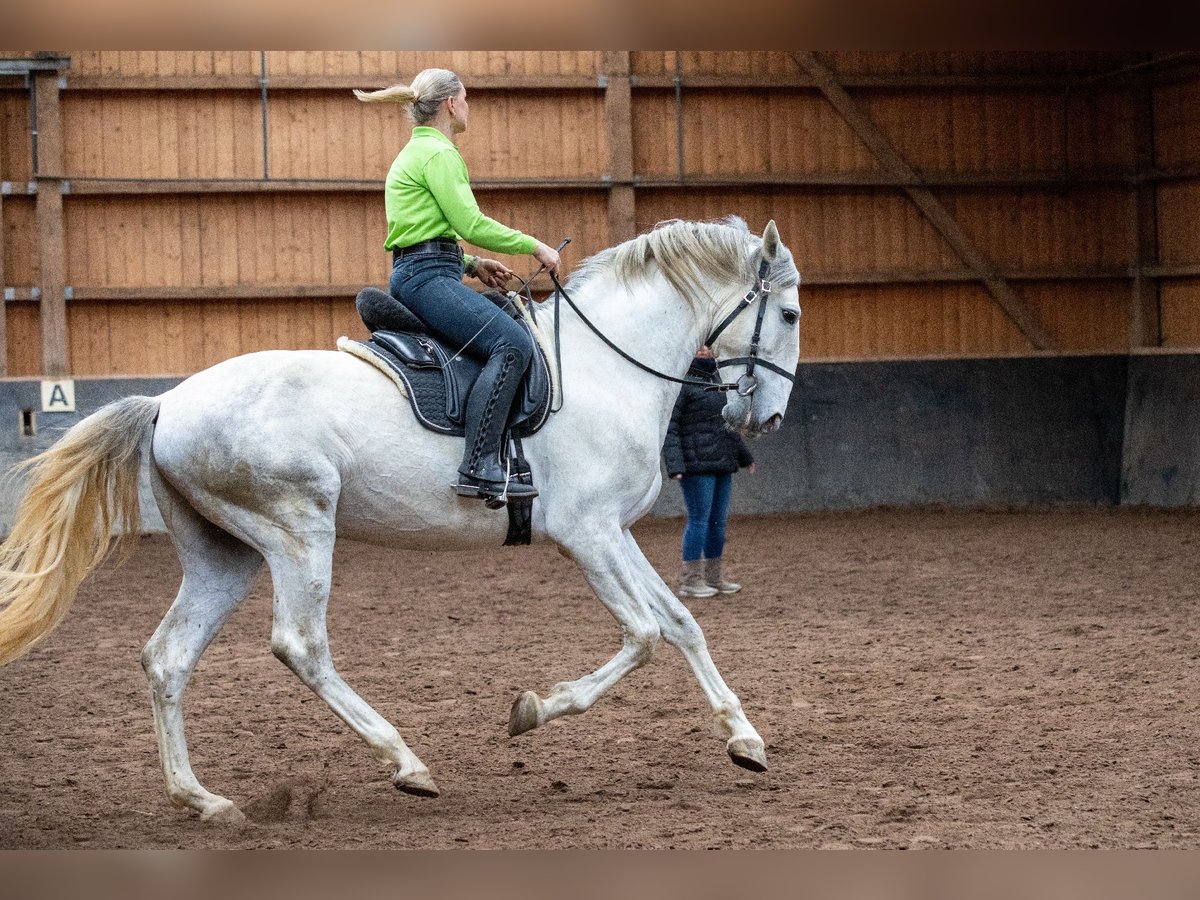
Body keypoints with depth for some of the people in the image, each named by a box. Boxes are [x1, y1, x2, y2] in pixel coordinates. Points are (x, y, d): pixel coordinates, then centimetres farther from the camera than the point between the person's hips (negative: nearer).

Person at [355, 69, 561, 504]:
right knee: (512, 343, -26)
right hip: (429, 277, -11)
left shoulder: (415, 153, 24)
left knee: (514, 334, 20)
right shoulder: (438, 153, -8)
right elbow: (472, 224, -15)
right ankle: (479, 469, -36)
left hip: (412, 273, 11)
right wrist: (534, 246, -6)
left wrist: (472, 264, 19)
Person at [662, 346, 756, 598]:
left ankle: (713, 577, 19)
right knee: (699, 520, -6)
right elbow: (669, 429, -14)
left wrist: (744, 457, 29)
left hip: (721, 464, 8)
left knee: (718, 522, 11)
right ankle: (690, 581, -1)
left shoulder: (716, 381, 17)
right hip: (697, 465, -8)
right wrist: (675, 466, -23)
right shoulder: (680, 383, -9)